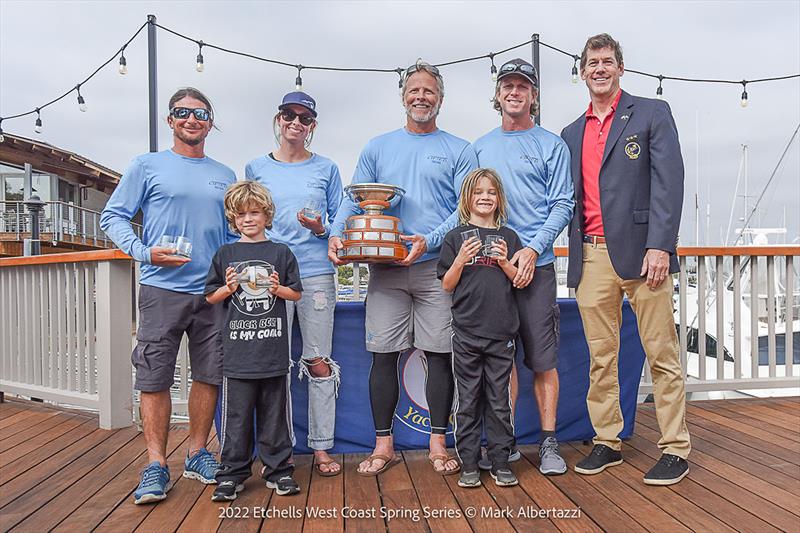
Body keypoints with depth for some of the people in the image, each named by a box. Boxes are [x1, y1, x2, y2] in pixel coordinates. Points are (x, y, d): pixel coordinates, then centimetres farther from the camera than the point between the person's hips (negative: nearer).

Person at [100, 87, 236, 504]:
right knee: (155, 378, -2)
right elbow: (112, 216, 3)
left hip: (213, 291, 4)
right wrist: (145, 252, -13)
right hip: (162, 289, -3)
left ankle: (198, 455, 23)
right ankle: (156, 466, 10)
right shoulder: (147, 166, 5)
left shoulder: (225, 176, 15)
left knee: (209, 375, 8)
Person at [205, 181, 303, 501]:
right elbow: (210, 297, 11)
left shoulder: (281, 253, 7)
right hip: (237, 348, 0)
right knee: (236, 414, 5)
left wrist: (278, 288, -10)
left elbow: (296, 294, 9)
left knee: (274, 412, 8)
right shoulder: (225, 254, 8)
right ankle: (233, 474, 16)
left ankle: (278, 470, 19)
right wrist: (229, 288, -7)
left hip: (273, 348, 0)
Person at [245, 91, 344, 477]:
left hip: (316, 274, 0)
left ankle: (322, 448, 13)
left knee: (319, 363, 2)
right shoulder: (256, 168, 12)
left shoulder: (326, 168, 10)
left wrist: (322, 229, -9)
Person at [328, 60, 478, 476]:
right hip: (385, 269, 2)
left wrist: (430, 240, -18)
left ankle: (438, 443, 16)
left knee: (440, 355, 2)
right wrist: (336, 234, -9)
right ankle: (383, 445, 15)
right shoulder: (378, 148, 15)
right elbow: (354, 200, 11)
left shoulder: (458, 151, 8)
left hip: (437, 267, -1)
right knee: (383, 355, 2)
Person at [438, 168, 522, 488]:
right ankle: (469, 465, 14)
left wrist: (504, 263, -8)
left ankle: (500, 462, 18)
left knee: (499, 401, 8)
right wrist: (461, 260, -12)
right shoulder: (456, 237, 5)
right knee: (467, 401, 5)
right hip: (466, 332, -1)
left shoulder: (508, 237, 10)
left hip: (501, 332, 2)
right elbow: (447, 285, 3)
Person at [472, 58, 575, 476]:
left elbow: (563, 205, 0)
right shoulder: (480, 148, 16)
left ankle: (549, 442, 11)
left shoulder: (552, 146, 6)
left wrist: (532, 249, -13)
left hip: (535, 264, -2)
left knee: (542, 358, -1)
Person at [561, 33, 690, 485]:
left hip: (640, 252, -4)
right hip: (591, 257, 4)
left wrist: (659, 245, -14)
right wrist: (576, 253, 7)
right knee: (601, 357, 7)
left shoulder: (652, 113, 6)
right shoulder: (572, 133, 19)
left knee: (662, 354, 1)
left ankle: (675, 449, 11)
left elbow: (669, 181, -4)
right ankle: (607, 443, 18)